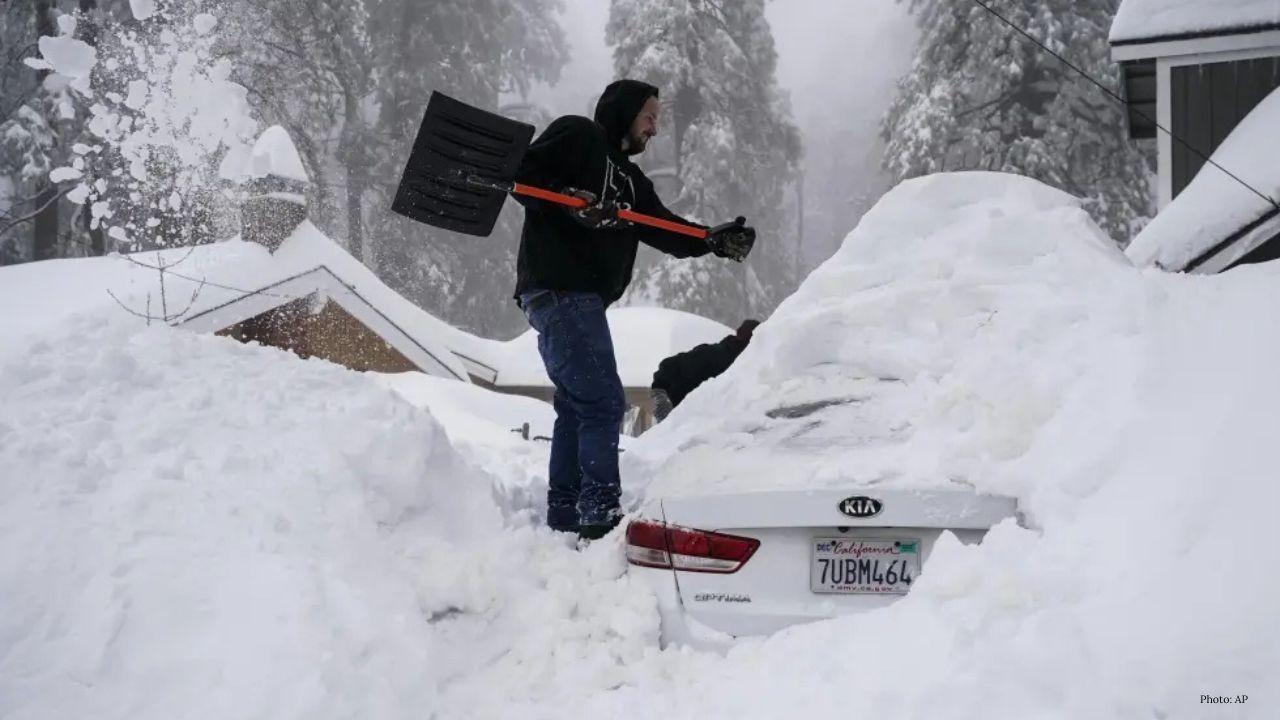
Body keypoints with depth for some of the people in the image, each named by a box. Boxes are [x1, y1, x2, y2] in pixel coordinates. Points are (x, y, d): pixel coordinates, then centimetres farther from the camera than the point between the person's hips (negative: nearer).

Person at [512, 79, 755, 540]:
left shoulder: (629, 178, 24)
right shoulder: (576, 135, 0)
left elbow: (665, 229, 13)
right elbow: (520, 173, -10)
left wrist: (715, 241, -3)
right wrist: (569, 201, -23)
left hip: (582, 298, 10)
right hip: (558, 289, -10)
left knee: (576, 406, 14)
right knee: (602, 403, -13)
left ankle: (564, 517, 21)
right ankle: (601, 516, -14)